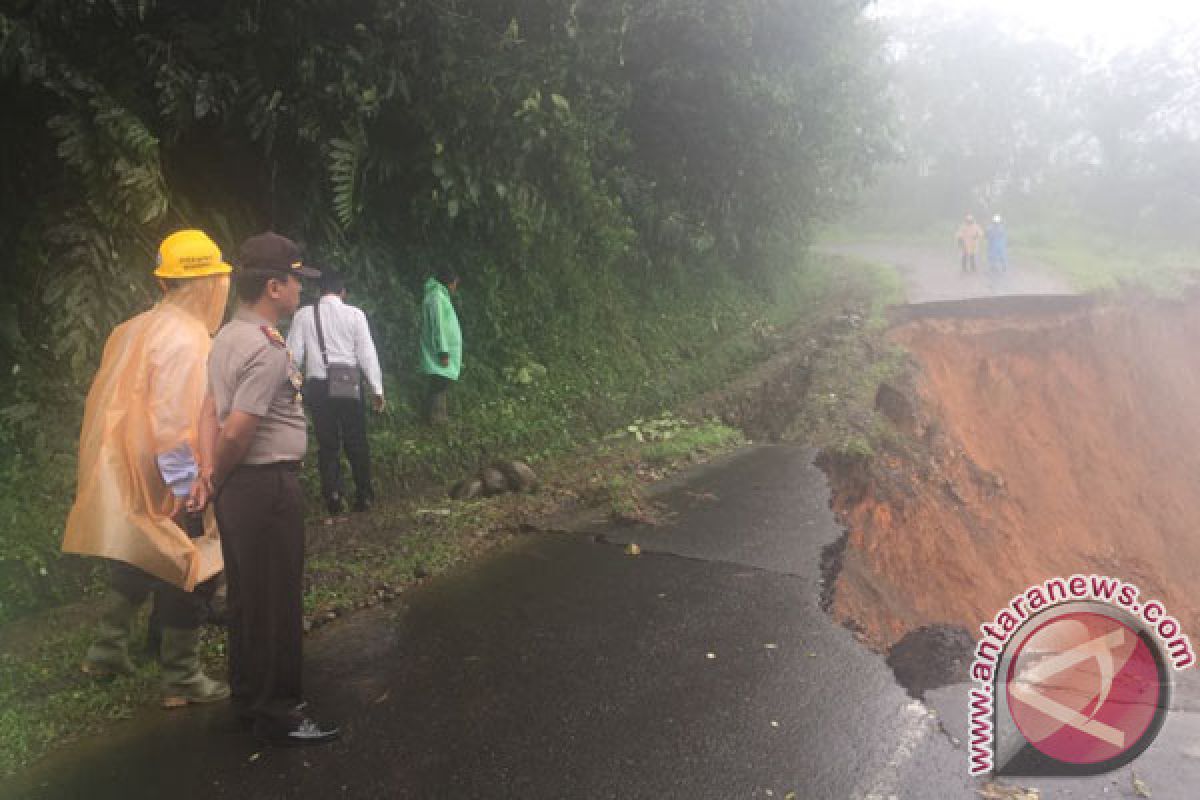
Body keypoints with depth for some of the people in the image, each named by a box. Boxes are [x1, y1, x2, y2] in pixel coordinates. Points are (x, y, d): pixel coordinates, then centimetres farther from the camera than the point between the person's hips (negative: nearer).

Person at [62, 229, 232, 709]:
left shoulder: (137, 329, 7)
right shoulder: (186, 340, -21)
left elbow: (111, 401, 13)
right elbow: (174, 422, -26)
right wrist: (186, 486, -20)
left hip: (127, 480, 9)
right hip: (170, 486, -9)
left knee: (135, 565, 25)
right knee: (186, 579, 4)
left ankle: (107, 652, 39)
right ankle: (181, 680, 15)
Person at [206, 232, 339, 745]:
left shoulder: (227, 337, 10)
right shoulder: (268, 350, -21)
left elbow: (215, 414, 10)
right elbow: (235, 434, -23)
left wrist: (215, 480, 9)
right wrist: (219, 480, -5)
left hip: (238, 489, 10)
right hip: (268, 486, -10)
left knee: (246, 597, 19)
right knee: (276, 604, 2)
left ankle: (248, 698, 34)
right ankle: (277, 713, 14)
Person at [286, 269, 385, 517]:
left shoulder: (303, 315, 2)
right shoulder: (354, 314, -1)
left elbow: (294, 355, 2)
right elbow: (367, 354, -2)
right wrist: (377, 390, 3)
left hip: (317, 386, 1)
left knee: (327, 443, 9)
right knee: (356, 442, 9)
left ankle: (333, 496, 6)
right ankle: (364, 496, 15)